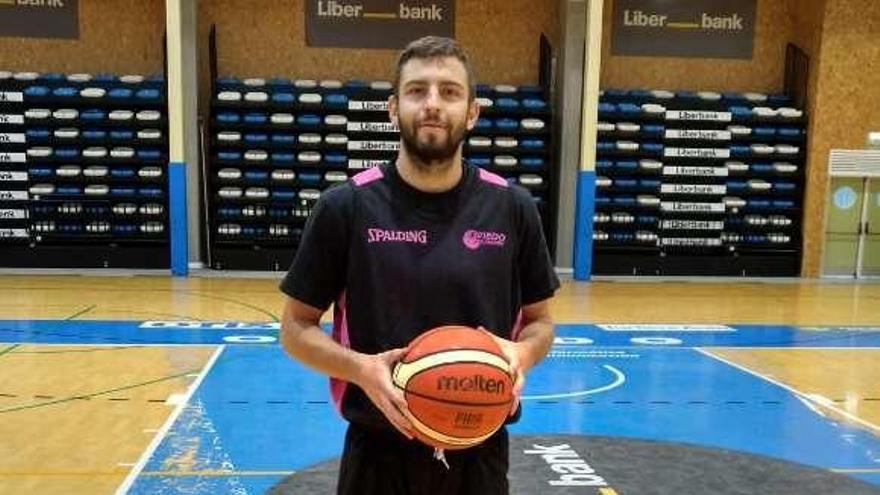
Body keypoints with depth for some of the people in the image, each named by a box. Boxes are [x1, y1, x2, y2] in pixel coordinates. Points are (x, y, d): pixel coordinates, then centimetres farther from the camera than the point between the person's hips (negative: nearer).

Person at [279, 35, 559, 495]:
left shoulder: (513, 207, -3)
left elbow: (539, 320, 7)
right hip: (379, 451, -1)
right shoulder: (345, 206, -8)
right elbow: (296, 326, -2)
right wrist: (360, 367, -19)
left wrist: (522, 353, -14)